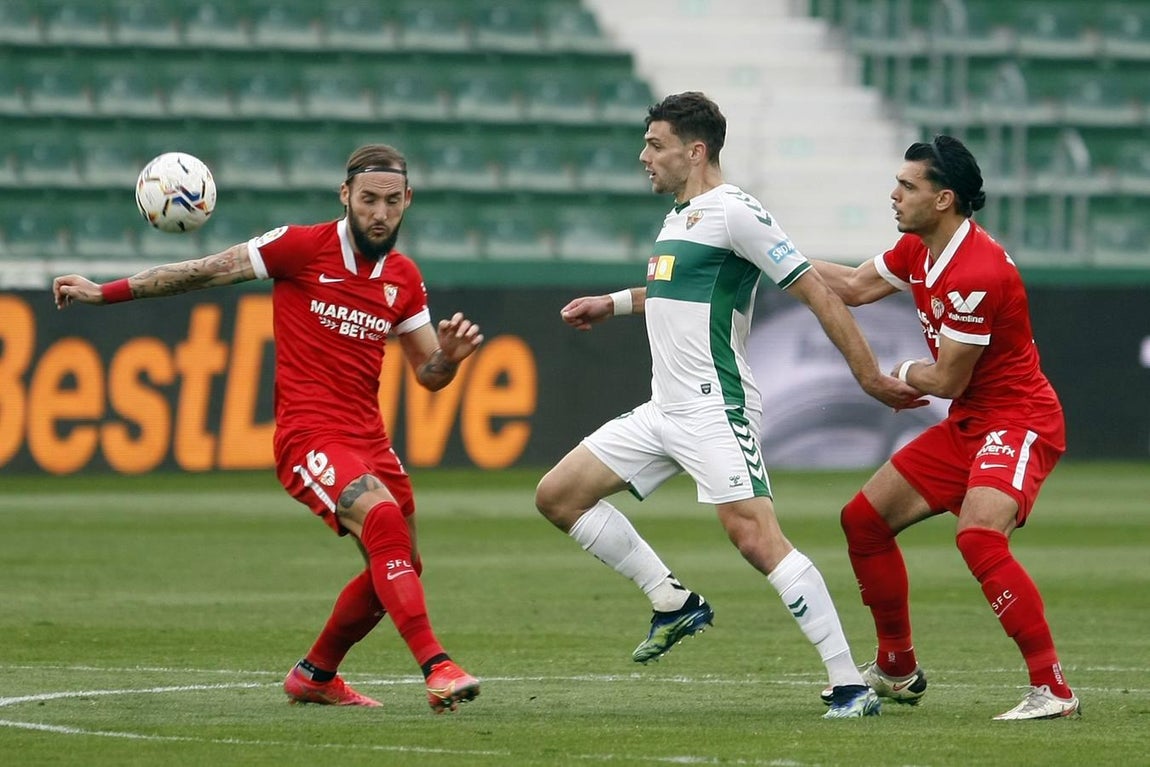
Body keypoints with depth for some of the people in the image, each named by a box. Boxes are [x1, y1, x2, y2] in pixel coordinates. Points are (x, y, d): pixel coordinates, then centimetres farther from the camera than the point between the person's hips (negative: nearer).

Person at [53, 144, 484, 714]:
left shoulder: (403, 278, 9)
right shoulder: (301, 247, -7)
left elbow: (428, 374, 14)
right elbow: (207, 272, 0)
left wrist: (450, 356, -10)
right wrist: (106, 292, 1)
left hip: (368, 437, 7)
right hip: (308, 434, -7)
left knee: (396, 567, 13)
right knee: (382, 518, -30)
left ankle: (314, 676, 35)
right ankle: (436, 668, -35)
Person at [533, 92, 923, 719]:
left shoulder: (734, 213, -13)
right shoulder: (679, 216, 16)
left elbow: (814, 291, -14)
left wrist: (870, 377, -16)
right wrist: (614, 303, 32)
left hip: (715, 409, -10)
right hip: (664, 409, 10)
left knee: (754, 536, -21)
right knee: (556, 496, 8)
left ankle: (851, 685, -19)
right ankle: (674, 603, 14)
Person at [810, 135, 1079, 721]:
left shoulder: (978, 273, -26)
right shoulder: (919, 250, 4)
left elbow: (947, 380, -19)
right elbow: (854, 287, 21)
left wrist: (906, 376, 1)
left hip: (1018, 424, -10)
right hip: (965, 427, 10)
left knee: (978, 536, -32)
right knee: (864, 519, 12)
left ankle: (1053, 689, -29)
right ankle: (897, 671, 27)